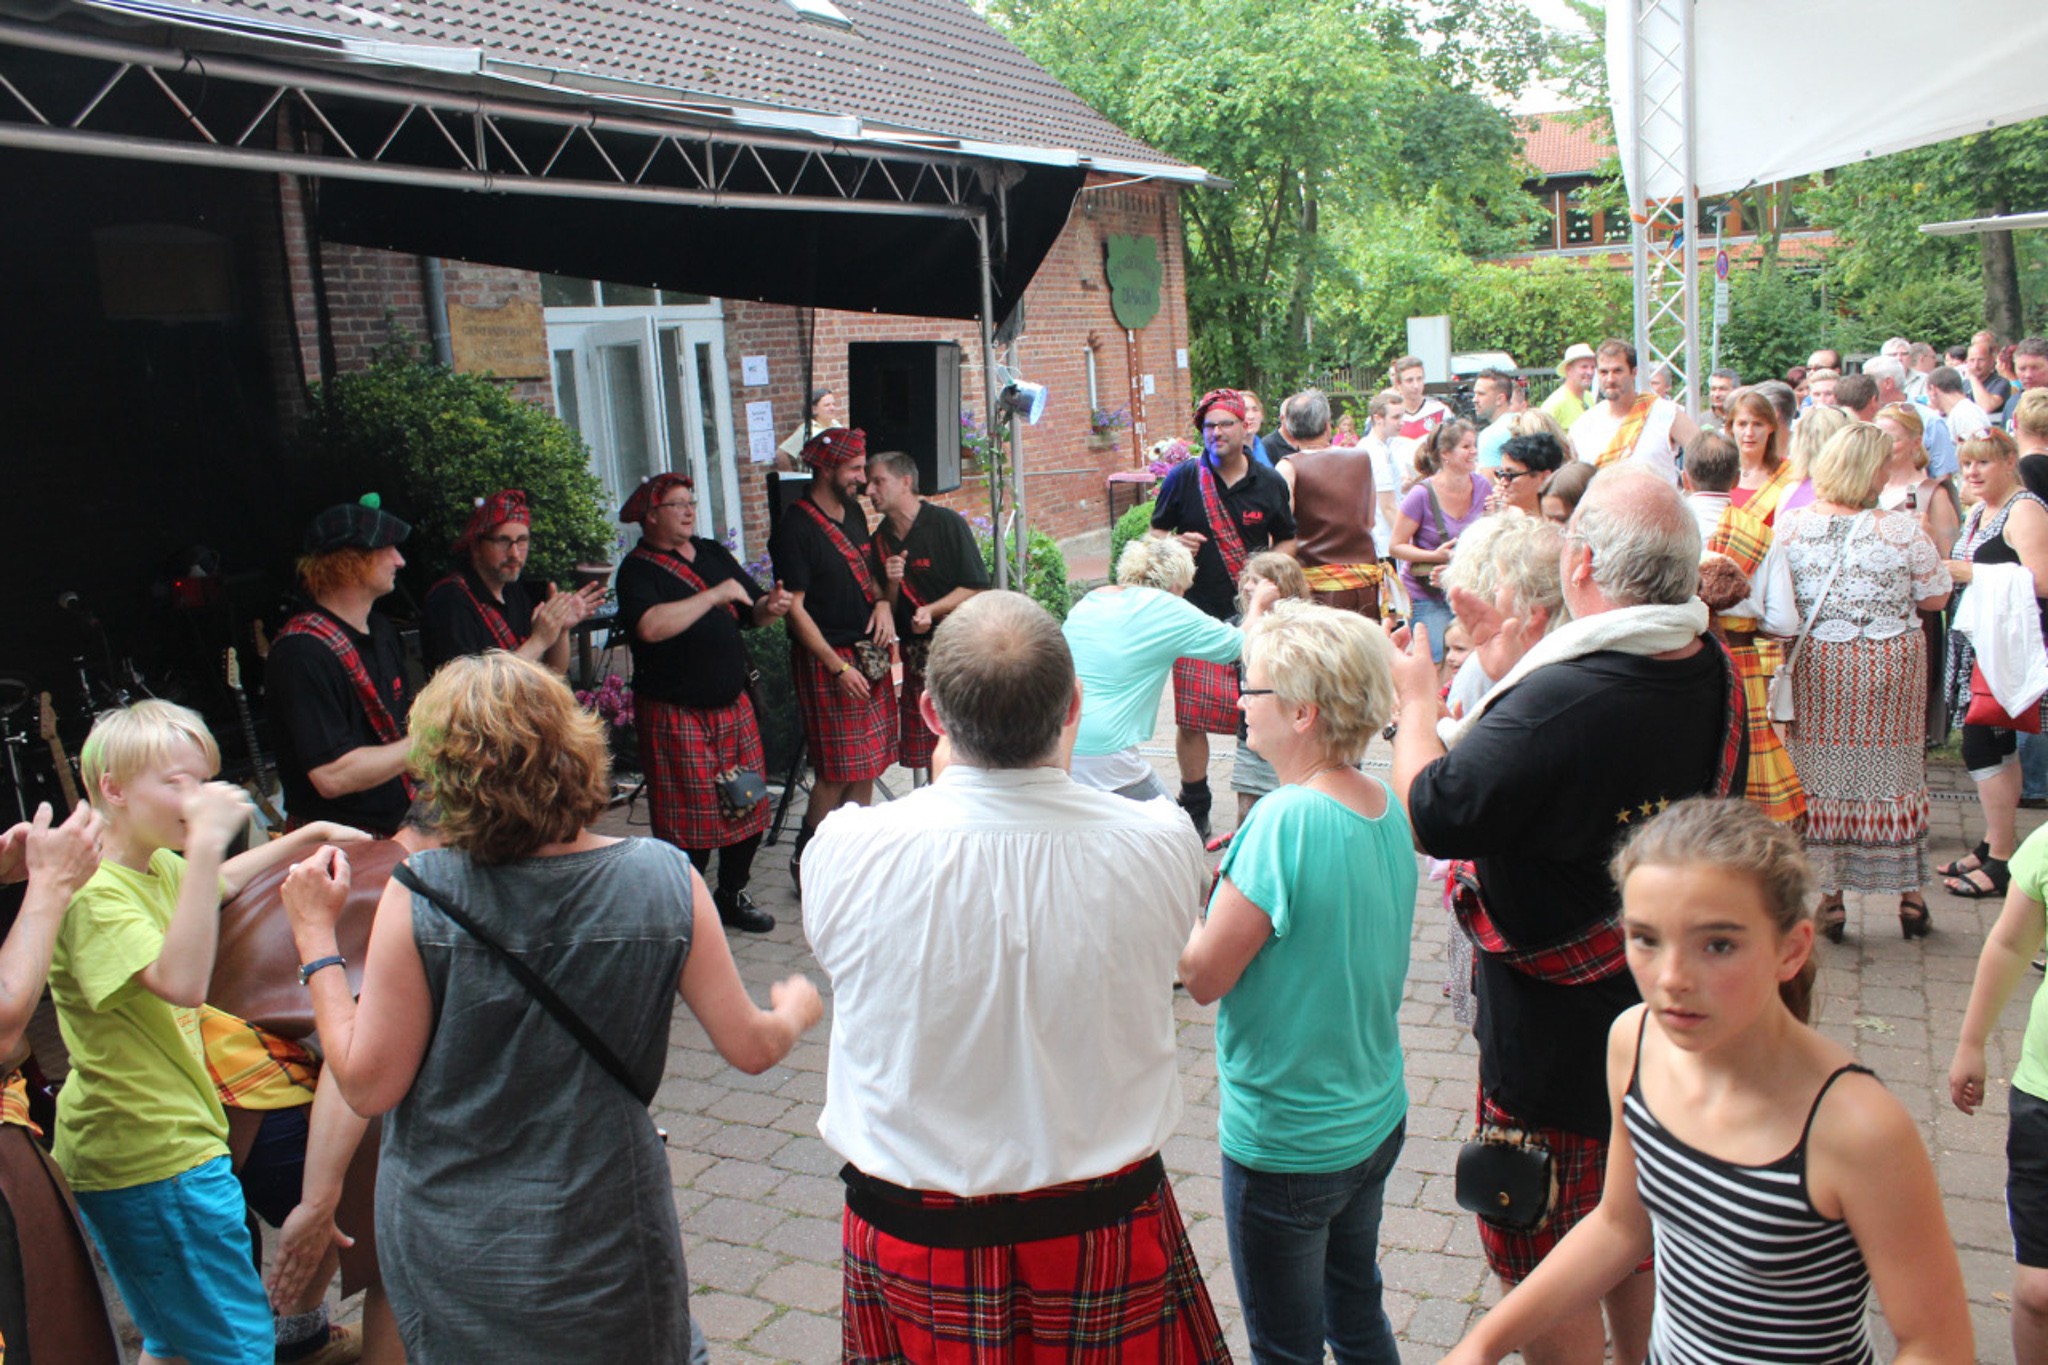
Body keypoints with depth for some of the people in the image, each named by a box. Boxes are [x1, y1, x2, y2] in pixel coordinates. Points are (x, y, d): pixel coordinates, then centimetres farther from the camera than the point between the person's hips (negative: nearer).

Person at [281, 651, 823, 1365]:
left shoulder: (419, 898, -20)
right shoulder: (663, 881, -16)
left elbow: (368, 1085, -11)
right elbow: (751, 1047, -7)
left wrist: (316, 939, -3)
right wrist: (797, 1010, 15)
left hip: (450, 1248, 0)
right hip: (607, 1241, 0)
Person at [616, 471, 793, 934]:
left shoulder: (713, 554, 13)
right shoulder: (638, 569, -9)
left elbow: (751, 610, 17)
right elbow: (650, 626, -27)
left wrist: (771, 606, -7)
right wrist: (714, 596, -22)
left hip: (734, 705, 7)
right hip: (675, 714, -6)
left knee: (749, 808, 11)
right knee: (688, 822, -2)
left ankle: (732, 896, 28)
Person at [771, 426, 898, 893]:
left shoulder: (853, 512, 11)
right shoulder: (795, 527, -14)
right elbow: (794, 606, -15)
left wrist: (882, 601, 2)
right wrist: (838, 666, -17)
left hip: (869, 653, 8)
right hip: (826, 658, -8)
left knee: (869, 763, 11)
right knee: (837, 772, -4)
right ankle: (806, 863, 12)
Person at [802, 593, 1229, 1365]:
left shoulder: (848, 850, -23)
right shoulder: (1162, 843, -21)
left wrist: (948, 779, 10)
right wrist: (1056, 765, 10)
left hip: (911, 1237, 0)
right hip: (1106, 1233, 1)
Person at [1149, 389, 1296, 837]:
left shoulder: (1270, 484, 7)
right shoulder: (1183, 477, 3)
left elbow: (1287, 540, 16)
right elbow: (1156, 532, 11)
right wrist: (1175, 545, -11)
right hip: (1197, 613, -1)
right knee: (1191, 716, -1)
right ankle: (1195, 808, 16)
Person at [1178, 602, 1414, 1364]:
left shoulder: (1285, 821, -27)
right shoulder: (1386, 807, -2)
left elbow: (1204, 976, -20)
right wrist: (1240, 871, 5)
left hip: (1286, 1141, -8)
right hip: (1377, 1119, 8)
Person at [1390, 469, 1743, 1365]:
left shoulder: (1557, 701, -33)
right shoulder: (1713, 674, -5)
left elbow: (1432, 812, -22)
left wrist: (1418, 702, -6)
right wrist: (1522, 678, 13)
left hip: (1557, 1032, -8)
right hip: (1671, 1015, 8)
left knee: (1548, 1263, 13)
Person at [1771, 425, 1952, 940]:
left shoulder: (1789, 525, -9)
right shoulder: (1903, 530, -11)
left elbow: (1776, 611, -4)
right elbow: (1936, 598, -2)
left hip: (1816, 665, 0)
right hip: (1892, 664, 0)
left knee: (1818, 772, 10)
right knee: (1893, 771, 12)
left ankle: (1828, 897, 14)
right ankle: (1909, 898, 20)